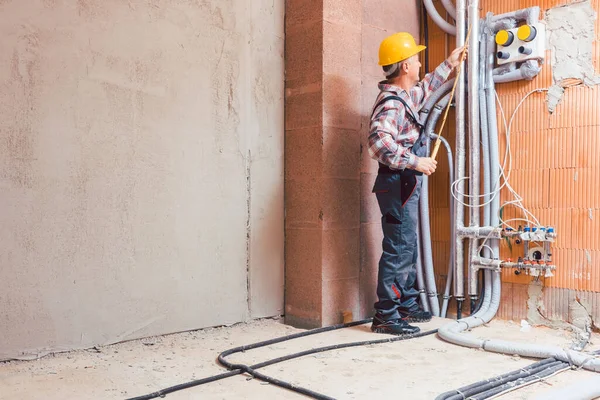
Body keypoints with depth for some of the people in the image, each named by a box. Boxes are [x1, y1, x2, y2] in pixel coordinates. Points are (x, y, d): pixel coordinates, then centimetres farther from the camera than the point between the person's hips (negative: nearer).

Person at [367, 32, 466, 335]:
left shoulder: (405, 96, 15)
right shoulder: (391, 103, -18)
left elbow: (424, 89, 39)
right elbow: (379, 141, -34)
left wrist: (448, 66, 43)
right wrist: (415, 162, -29)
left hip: (406, 186, 11)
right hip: (397, 185, -11)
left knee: (408, 249, 16)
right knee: (398, 250, -7)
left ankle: (406, 305, 28)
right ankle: (385, 316, 0)